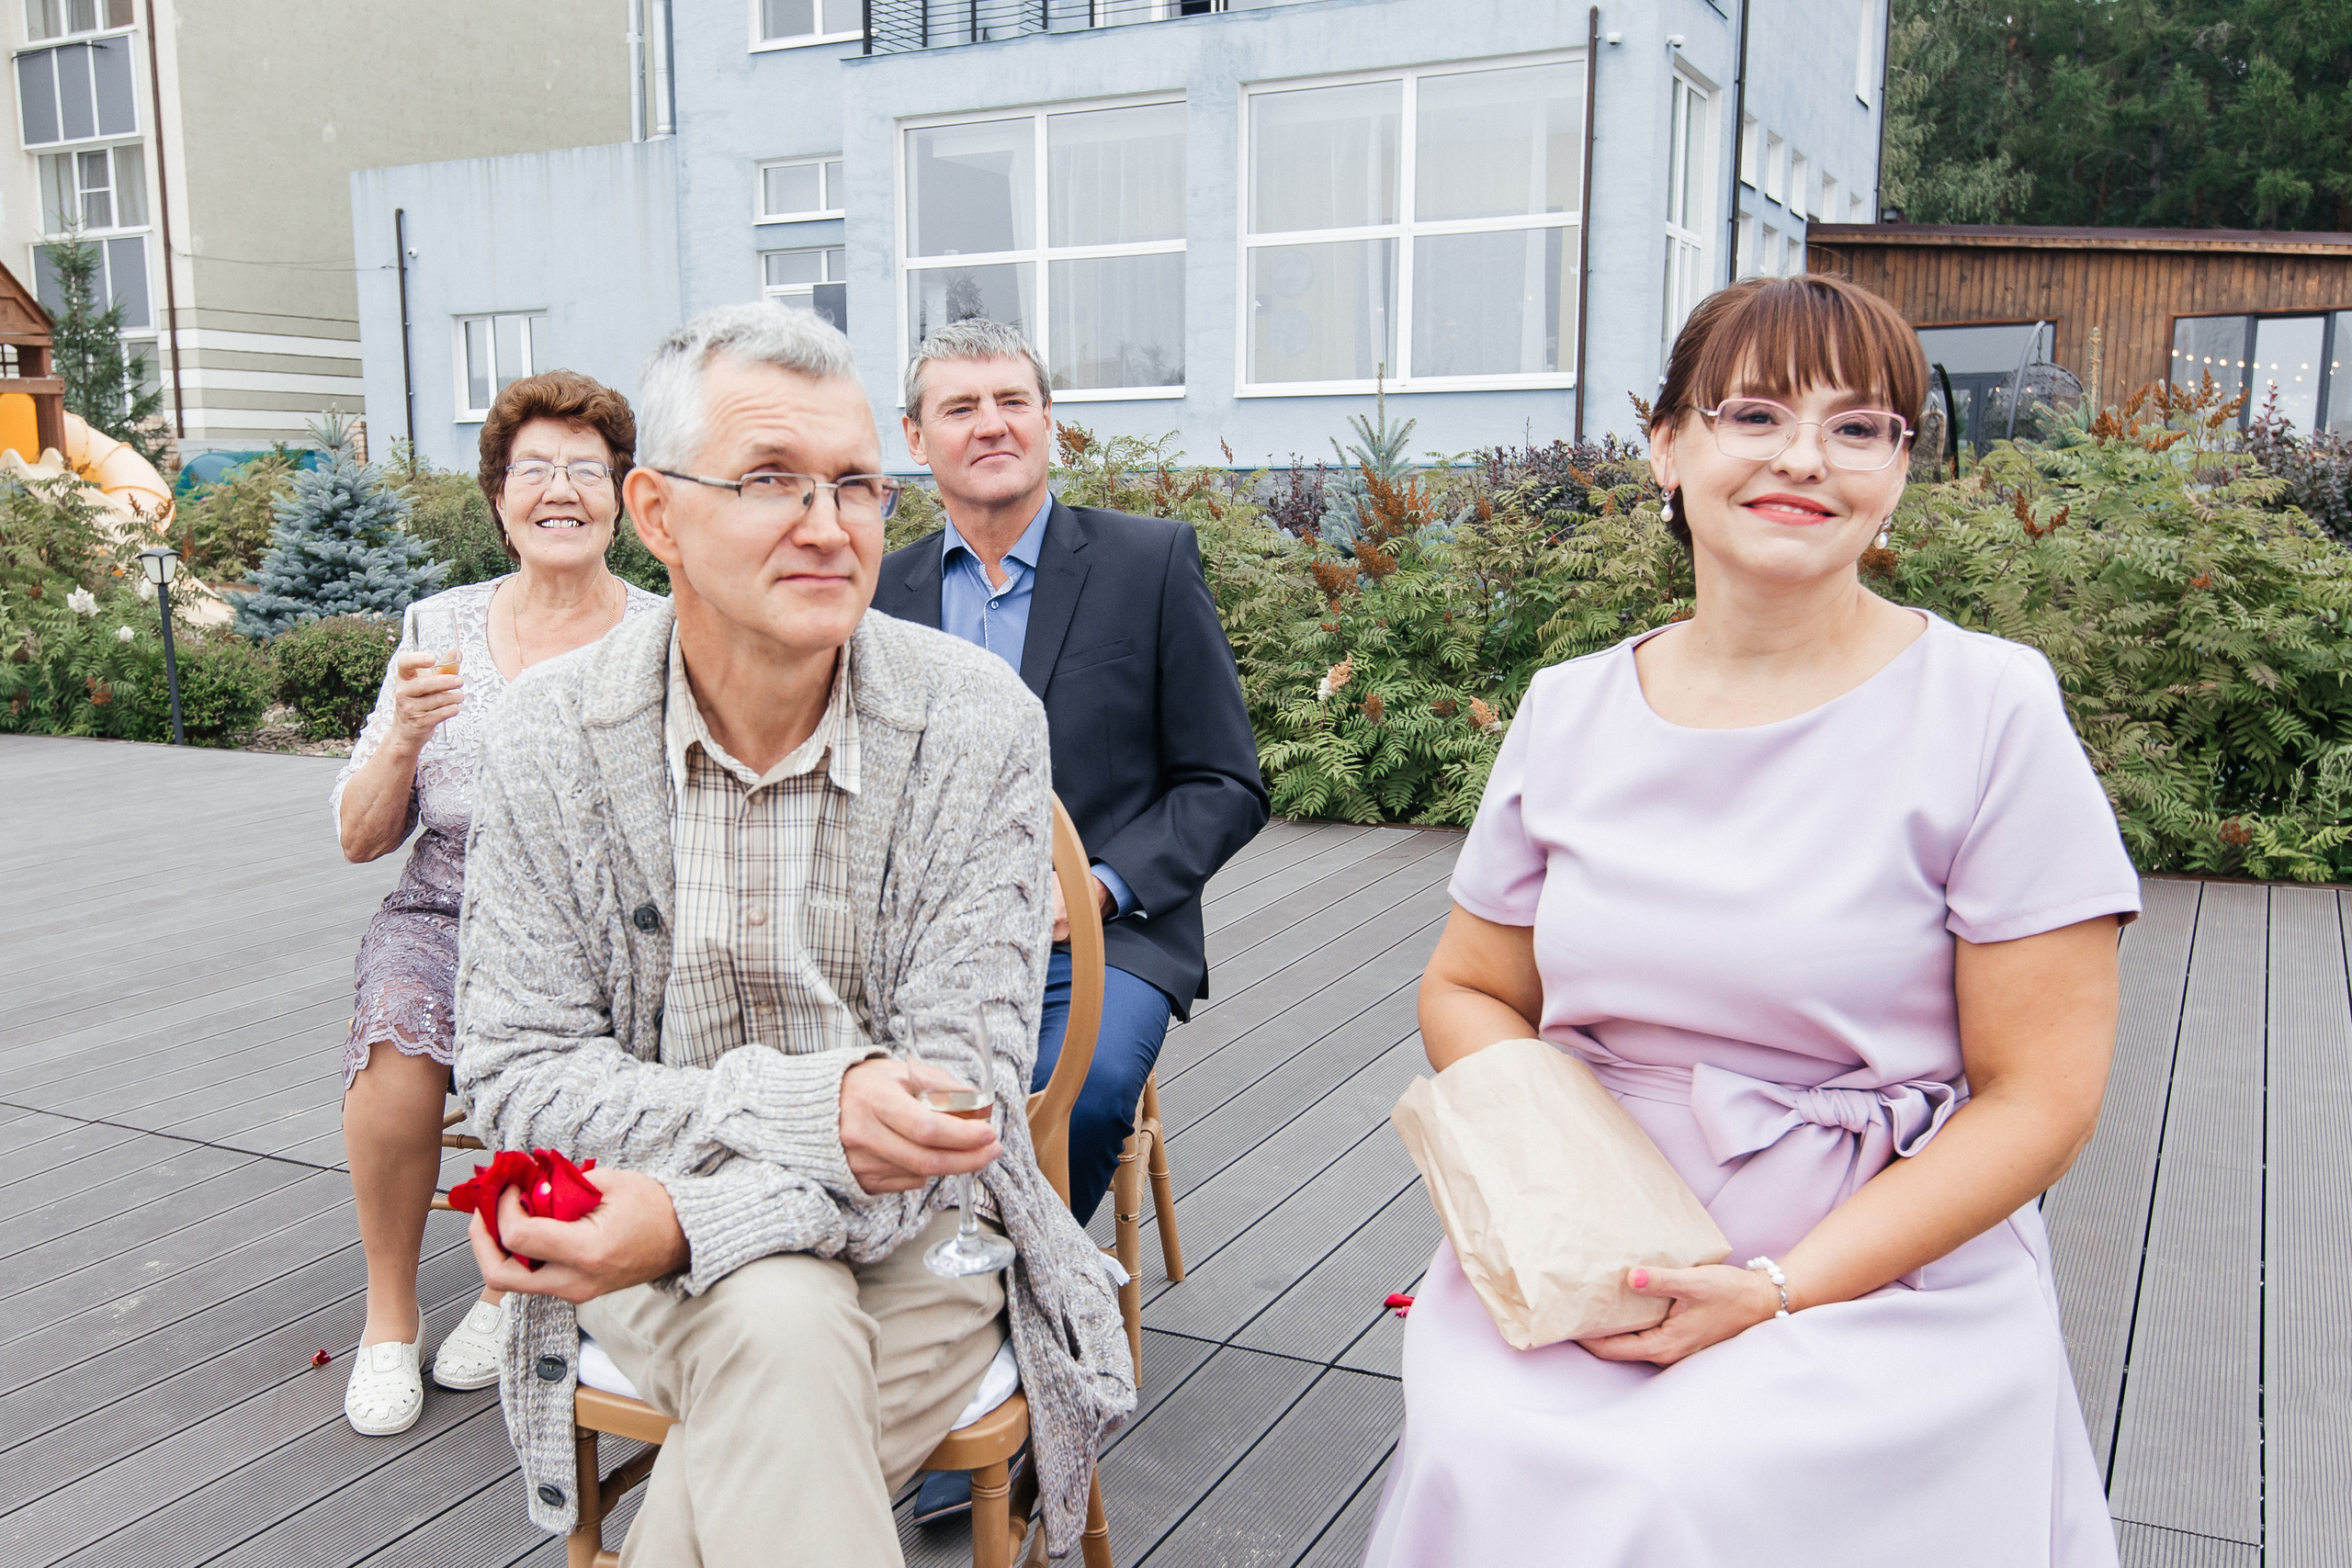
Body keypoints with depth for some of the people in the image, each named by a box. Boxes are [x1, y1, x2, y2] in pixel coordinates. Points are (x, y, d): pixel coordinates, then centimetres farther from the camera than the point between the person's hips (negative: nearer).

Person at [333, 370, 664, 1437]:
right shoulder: (438, 629, 7)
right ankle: (388, 1315, -4)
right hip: (449, 918, 2)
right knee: (397, 1046, -28)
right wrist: (405, 738, -12)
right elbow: (361, 839, 7)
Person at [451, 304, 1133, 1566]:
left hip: (911, 1233, -1)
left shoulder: (981, 725, -10)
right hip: (660, 1240, 1)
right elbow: (519, 1074, -8)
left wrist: (692, 1215, -26)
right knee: (777, 1326, -31)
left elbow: (965, 1084, -13)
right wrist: (802, 1107, -25)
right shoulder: (550, 740, -6)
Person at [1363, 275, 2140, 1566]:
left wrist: (1781, 1288, -16)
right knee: (1479, 1459, -24)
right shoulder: (1569, 709, 4)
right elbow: (1469, 991, 12)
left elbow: (2040, 1097, -6)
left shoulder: (1990, 709, -7)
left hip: (1887, 1278, -2)